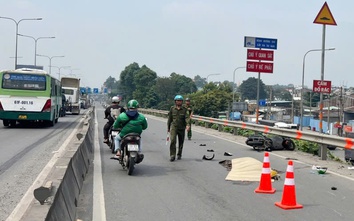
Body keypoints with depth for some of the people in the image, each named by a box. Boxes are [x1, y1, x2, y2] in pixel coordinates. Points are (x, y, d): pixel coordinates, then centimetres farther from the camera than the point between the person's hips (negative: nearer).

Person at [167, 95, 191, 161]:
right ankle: (172, 155, -16)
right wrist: (168, 127, 15)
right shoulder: (172, 108, 5)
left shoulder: (184, 109, 1)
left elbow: (187, 117, -13)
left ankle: (179, 155, 29)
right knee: (173, 140, -17)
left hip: (182, 128, 1)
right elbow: (169, 118, 12)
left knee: (181, 142, 10)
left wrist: (188, 125, -30)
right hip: (173, 127, -1)